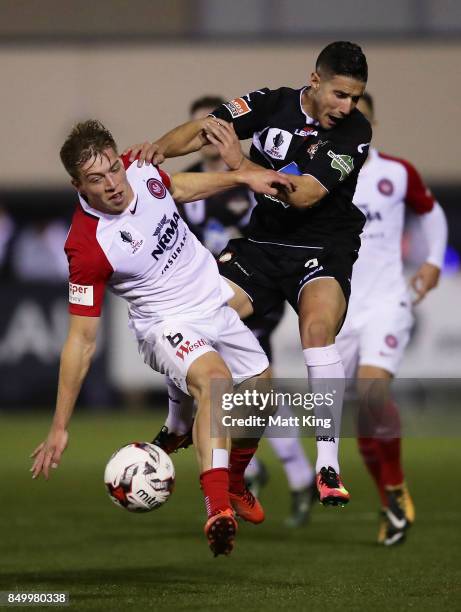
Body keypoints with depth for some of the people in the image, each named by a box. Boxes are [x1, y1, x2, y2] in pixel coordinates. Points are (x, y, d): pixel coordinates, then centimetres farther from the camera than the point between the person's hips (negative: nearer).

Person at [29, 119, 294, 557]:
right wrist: (59, 427, -24)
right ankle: (217, 508, -51)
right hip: (167, 324, -8)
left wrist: (242, 177, 15)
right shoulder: (87, 246, -28)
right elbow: (81, 337, -24)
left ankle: (233, 483, 43)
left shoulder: (140, 170, -12)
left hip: (214, 304, 8)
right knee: (214, 377, -36)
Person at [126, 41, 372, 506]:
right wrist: (160, 147, -31)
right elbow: (201, 131, -10)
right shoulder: (271, 104, -4)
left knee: (318, 328, -31)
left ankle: (328, 464, -28)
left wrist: (239, 162, -27)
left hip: (322, 250, -3)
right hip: (261, 243, 3)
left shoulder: (355, 131, -12)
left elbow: (304, 194, -22)